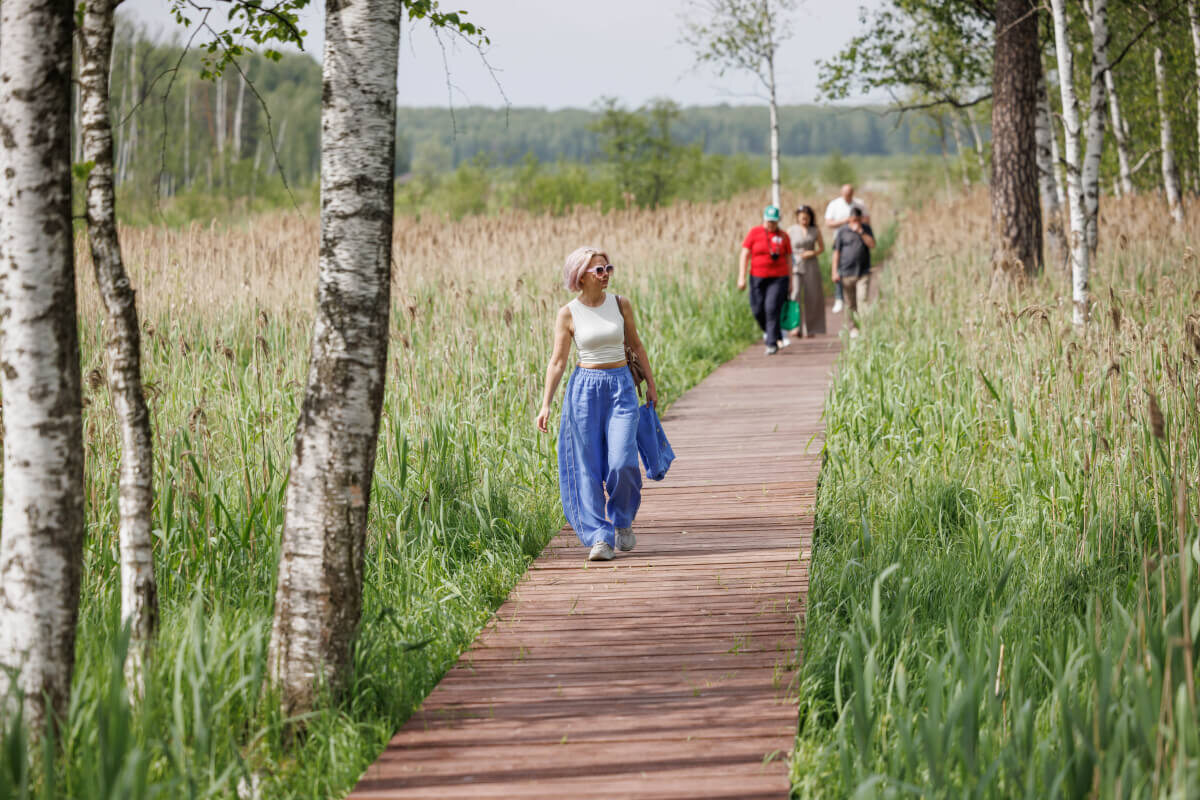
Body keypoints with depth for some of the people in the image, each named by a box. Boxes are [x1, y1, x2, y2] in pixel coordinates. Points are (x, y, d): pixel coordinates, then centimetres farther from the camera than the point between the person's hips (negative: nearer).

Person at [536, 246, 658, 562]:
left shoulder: (621, 304, 3)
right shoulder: (568, 314, -3)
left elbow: (635, 344, 15)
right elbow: (557, 361, -3)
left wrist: (651, 383, 19)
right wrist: (545, 404, -10)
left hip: (621, 386, 1)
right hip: (585, 388, -1)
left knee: (622, 462, -12)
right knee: (588, 468, -2)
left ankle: (623, 520, 15)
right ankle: (600, 538, 3)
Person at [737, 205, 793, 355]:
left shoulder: (783, 236, 6)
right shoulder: (754, 233, 2)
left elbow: (788, 259, 11)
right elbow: (744, 255, 0)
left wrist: (791, 281, 8)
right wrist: (741, 277, -7)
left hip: (778, 279, -1)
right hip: (758, 278, 1)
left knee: (772, 309, -13)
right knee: (757, 310, 2)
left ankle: (772, 343, -8)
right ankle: (768, 331, 33)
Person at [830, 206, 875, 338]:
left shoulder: (866, 229, 7)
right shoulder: (842, 231, 2)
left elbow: (872, 244, -6)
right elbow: (836, 252, 3)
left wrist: (861, 231, -13)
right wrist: (835, 272, -2)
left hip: (863, 272, 0)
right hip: (847, 273, 0)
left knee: (862, 301, -13)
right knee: (850, 304, 7)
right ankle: (853, 328, 17)